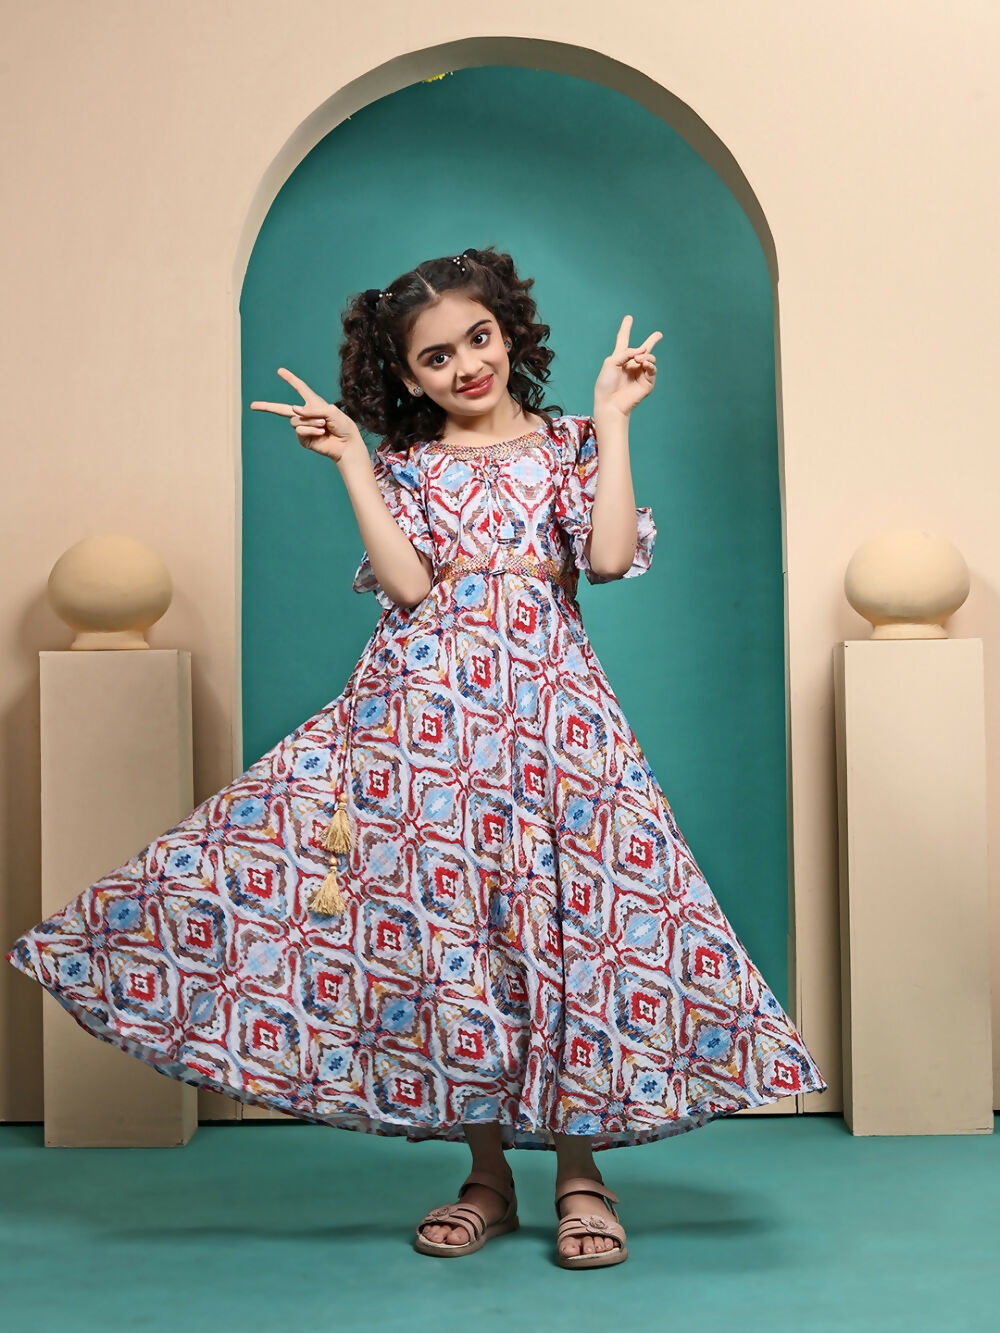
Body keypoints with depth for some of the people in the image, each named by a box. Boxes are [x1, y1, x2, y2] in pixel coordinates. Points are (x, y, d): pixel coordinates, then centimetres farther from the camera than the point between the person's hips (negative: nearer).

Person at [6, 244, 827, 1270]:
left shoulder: (566, 445, 11)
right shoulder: (402, 463, 13)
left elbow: (611, 555, -7)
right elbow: (407, 583, -4)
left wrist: (611, 418, -2)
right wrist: (352, 458, -2)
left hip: (547, 705, -1)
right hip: (424, 711, 1)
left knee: (564, 920, -5)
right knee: (441, 925, -1)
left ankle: (579, 1169, 10)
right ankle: (486, 1173, 14)